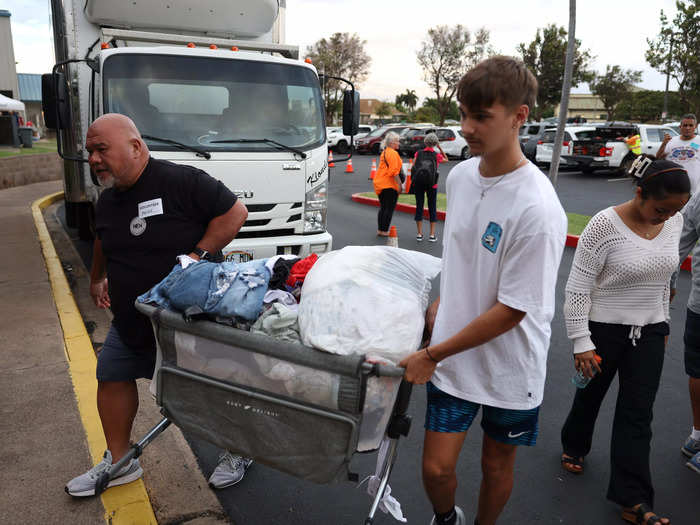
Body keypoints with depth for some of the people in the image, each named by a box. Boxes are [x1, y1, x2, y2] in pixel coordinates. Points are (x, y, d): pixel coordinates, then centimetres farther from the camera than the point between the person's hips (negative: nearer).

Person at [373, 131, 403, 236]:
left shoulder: (384, 152, 16)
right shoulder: (393, 153, -14)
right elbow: (394, 171, -20)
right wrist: (399, 184, -19)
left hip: (380, 183, 9)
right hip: (389, 185, -9)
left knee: (383, 208, 15)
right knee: (389, 209, -3)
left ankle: (380, 230, 18)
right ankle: (384, 231, -3)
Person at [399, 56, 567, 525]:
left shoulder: (537, 209, -25)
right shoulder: (460, 175, -3)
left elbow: (511, 311, -21)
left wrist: (432, 355, -16)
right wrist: (442, 302, 8)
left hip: (509, 367, -4)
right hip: (453, 356, 4)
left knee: (497, 465, 18)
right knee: (436, 468, 7)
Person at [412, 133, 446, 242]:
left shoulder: (418, 153, 3)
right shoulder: (437, 155, 1)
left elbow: (413, 167, -2)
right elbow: (446, 159, 21)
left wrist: (413, 180, 8)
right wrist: (440, 147, 16)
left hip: (418, 183, 1)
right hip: (431, 184, -1)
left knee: (419, 207, 9)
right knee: (432, 208, 8)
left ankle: (419, 234, 11)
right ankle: (432, 235, 8)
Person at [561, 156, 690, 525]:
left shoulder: (674, 221, -2)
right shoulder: (605, 225, -21)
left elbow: (663, 277, 13)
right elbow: (577, 289, -17)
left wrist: (662, 324, 17)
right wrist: (582, 343, -16)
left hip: (649, 333, 5)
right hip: (603, 329, -4)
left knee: (637, 415, 5)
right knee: (591, 395, 16)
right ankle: (574, 447, 46)